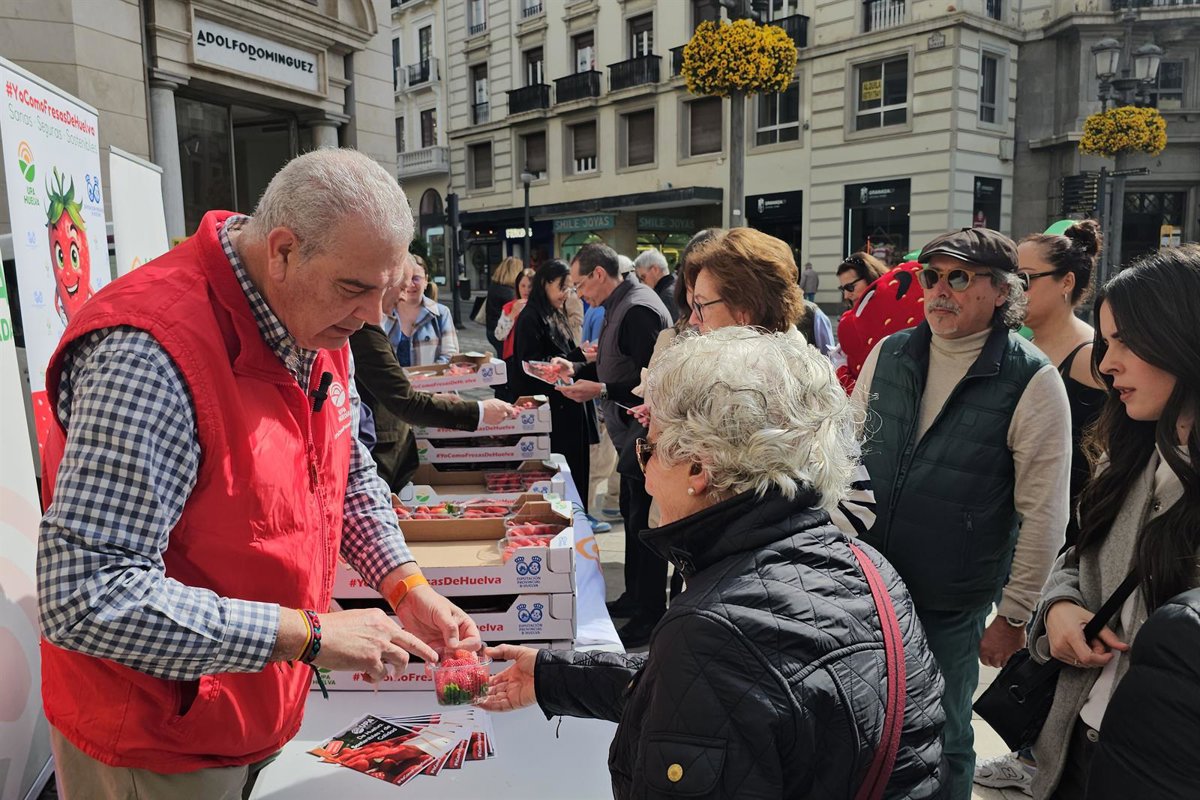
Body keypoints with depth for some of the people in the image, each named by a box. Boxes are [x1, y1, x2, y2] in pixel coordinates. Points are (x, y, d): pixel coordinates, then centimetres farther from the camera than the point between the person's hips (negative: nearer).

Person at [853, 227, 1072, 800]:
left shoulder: (1032, 382, -13)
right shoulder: (889, 355, 0)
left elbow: (1043, 514, -11)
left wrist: (1014, 616, -8)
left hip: (951, 607, -4)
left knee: (940, 745, 14)